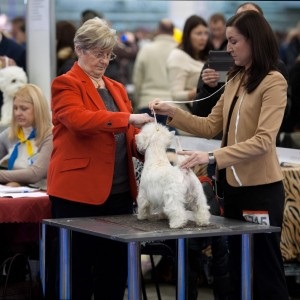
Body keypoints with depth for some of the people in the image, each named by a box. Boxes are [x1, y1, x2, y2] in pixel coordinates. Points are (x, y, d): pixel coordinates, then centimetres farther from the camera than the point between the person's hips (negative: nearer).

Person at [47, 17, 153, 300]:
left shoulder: (117, 88, 18)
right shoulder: (66, 84, -3)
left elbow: (128, 136, 16)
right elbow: (79, 119, -22)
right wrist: (127, 118, -27)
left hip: (119, 192, 7)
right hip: (79, 192, -7)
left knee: (115, 270, 9)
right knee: (78, 272, -1)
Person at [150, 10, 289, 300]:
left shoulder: (273, 82, -14)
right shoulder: (236, 80, 12)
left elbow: (263, 141, -23)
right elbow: (211, 126, 11)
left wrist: (213, 157, -29)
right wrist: (172, 113, -2)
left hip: (261, 189, -8)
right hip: (234, 185, 8)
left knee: (265, 272, 0)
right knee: (238, 270, 15)